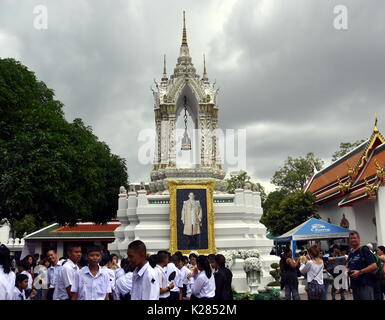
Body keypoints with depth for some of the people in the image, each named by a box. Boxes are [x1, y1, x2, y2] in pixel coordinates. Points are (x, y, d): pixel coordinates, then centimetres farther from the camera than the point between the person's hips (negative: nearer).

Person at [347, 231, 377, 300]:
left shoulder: (364, 250, -4)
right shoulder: (350, 253, 17)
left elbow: (374, 266, -13)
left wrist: (359, 272, -19)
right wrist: (348, 272, 5)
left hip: (365, 284, -7)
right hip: (354, 284, 7)